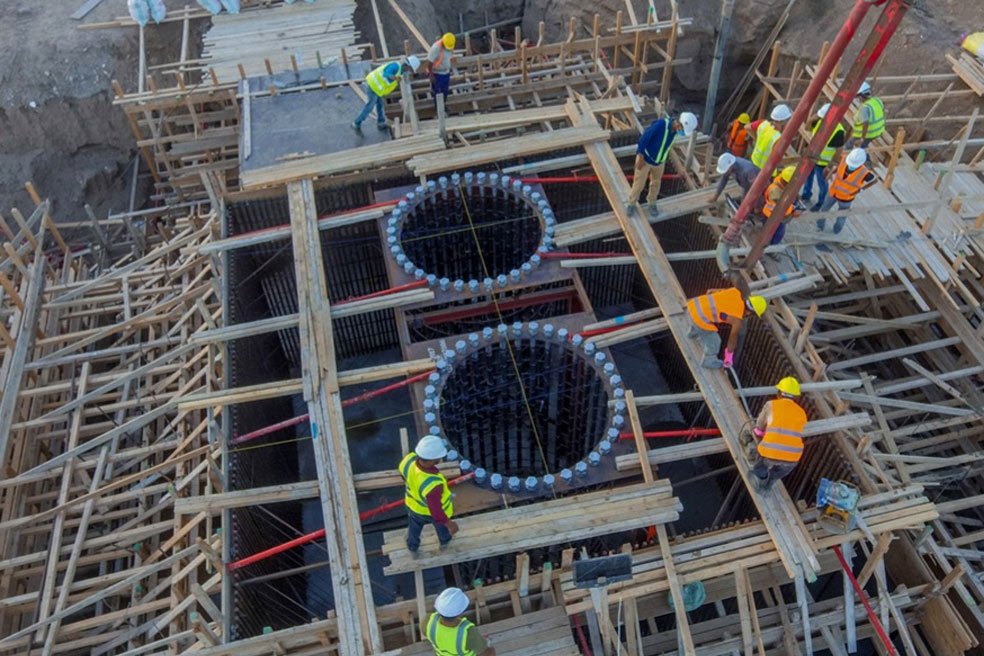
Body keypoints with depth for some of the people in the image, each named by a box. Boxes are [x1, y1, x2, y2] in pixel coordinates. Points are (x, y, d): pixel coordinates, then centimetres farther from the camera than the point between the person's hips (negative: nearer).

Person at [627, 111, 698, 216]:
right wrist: (640, 158, -22)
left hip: (659, 161, 6)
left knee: (656, 183, 21)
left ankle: (652, 204, 44)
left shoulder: (675, 129, -13)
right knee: (639, 183, 8)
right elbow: (643, 139, -27)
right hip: (645, 159, -6)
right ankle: (631, 203, 33)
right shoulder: (660, 125, -35)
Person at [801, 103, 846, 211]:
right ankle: (806, 195, 53)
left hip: (823, 162, -6)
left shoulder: (838, 131, -32)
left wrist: (829, 166, -17)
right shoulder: (820, 121, -16)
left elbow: (839, 151, -22)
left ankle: (820, 203, 42)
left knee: (821, 183, 17)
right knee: (807, 177, 27)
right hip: (812, 156, 6)